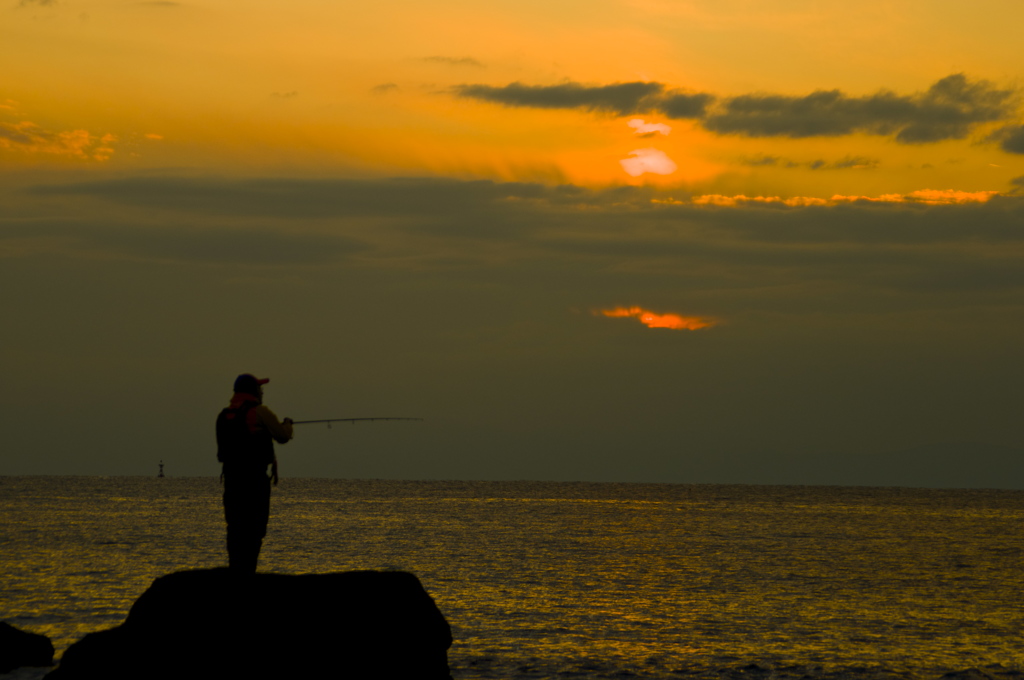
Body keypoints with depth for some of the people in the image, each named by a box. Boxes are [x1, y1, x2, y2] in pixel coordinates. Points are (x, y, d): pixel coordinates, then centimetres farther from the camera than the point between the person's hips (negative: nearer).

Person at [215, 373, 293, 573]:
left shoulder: (224, 415, 12)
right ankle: (246, 571, -11)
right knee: (254, 526, -5)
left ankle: (235, 571, 9)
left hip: (231, 476, 6)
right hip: (255, 476, -6)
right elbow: (282, 436, -3)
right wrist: (287, 424, 20)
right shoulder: (259, 412, -8)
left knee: (235, 525, 10)